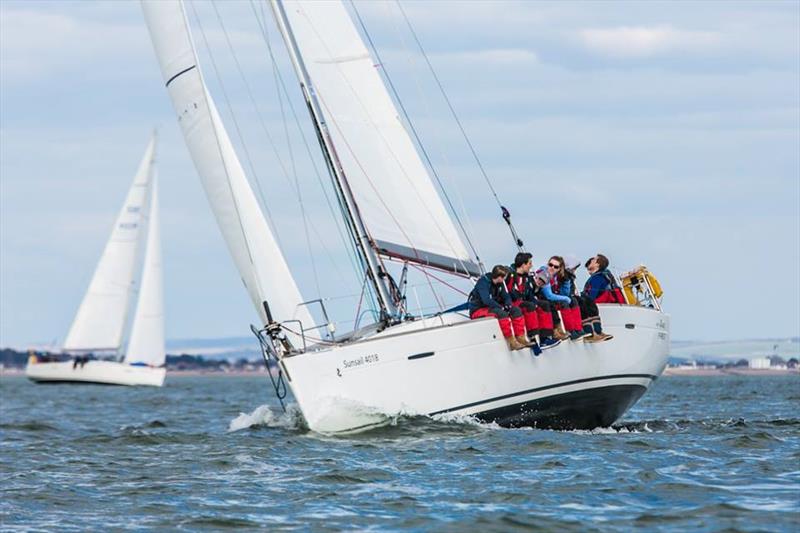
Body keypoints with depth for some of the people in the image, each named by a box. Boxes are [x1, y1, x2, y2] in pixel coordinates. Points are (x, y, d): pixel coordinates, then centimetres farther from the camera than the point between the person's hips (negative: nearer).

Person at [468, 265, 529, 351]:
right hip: (478, 310, -9)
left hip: (492, 307, 9)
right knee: (502, 313, -34)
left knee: (516, 310, -6)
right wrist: (501, 307, -27)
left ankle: (520, 338, -14)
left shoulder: (500, 283, 4)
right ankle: (512, 343, -33)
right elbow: (486, 300, -30)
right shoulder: (483, 282, -21)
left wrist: (508, 305, -14)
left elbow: (506, 296, 9)